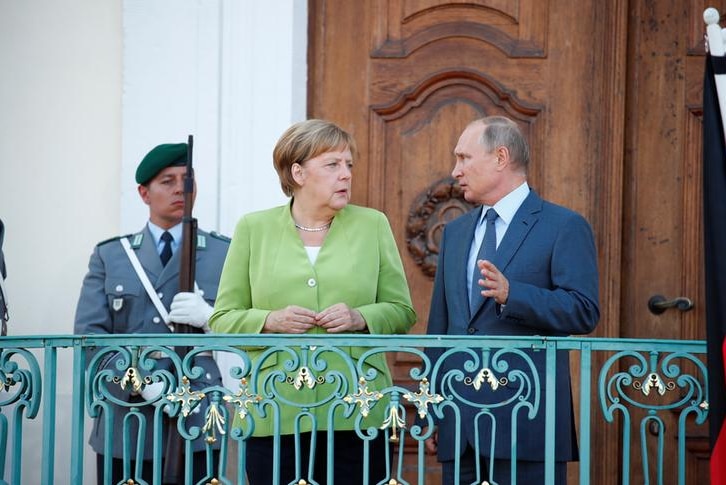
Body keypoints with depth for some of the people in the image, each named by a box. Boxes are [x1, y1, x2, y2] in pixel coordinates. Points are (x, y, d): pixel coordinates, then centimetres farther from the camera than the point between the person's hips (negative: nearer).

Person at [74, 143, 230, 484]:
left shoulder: (224, 254, 10)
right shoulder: (109, 255, 13)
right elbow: (89, 333, 1)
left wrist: (211, 317, -17)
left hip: (195, 421, -1)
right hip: (124, 425, 1)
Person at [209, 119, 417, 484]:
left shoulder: (373, 225, 9)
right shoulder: (254, 228, 8)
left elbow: (402, 311, 9)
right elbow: (223, 320, 7)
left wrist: (361, 318, -11)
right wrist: (270, 320, -12)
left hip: (355, 413, 1)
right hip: (275, 415, 0)